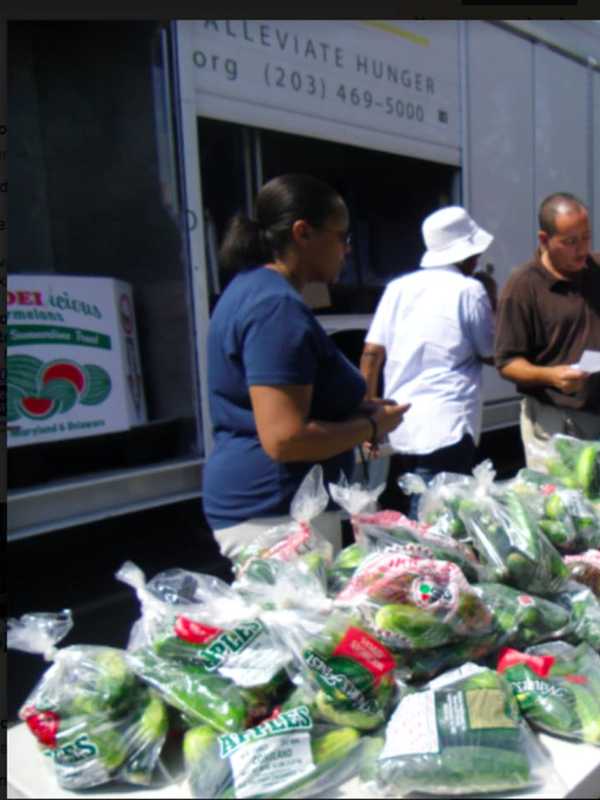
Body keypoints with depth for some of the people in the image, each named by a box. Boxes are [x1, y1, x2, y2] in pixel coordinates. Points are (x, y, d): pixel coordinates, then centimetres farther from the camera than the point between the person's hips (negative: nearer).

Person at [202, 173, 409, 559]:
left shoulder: (255, 287, 11)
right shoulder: (278, 306, -20)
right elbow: (284, 439, -27)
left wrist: (360, 411, 11)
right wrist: (372, 426, -11)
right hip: (276, 512, -10)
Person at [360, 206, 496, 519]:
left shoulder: (398, 287, 7)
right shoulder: (469, 290, -6)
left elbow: (371, 354, 4)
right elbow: (491, 354, 4)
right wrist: (491, 300, 15)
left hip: (399, 428, 6)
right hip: (446, 430, -6)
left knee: (413, 522, 19)